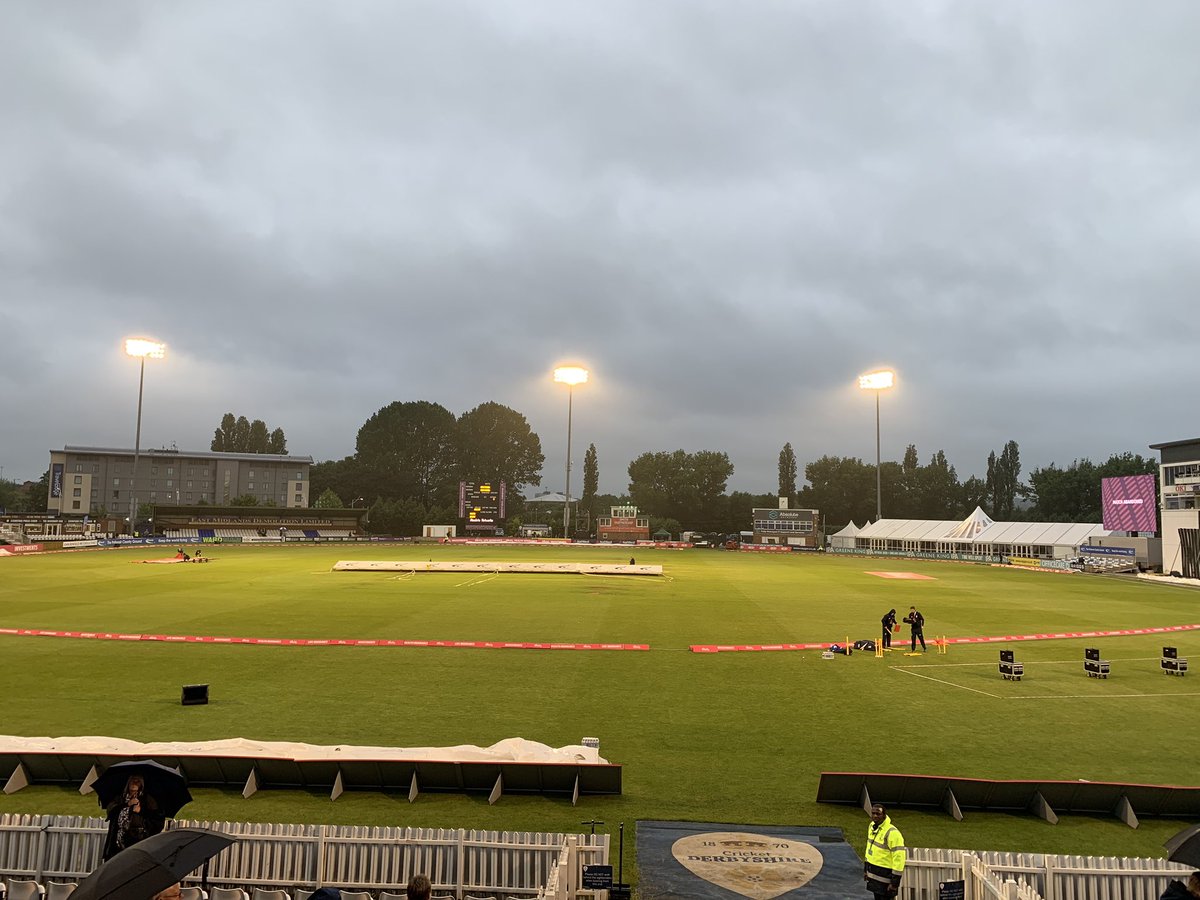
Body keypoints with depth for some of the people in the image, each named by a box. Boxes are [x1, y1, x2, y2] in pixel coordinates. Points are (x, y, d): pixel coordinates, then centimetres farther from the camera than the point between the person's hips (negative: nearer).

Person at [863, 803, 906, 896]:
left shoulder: (892, 832, -21)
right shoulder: (871, 826, 5)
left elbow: (899, 857, -21)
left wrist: (895, 882, -20)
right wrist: (865, 869, 19)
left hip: (885, 875, -8)